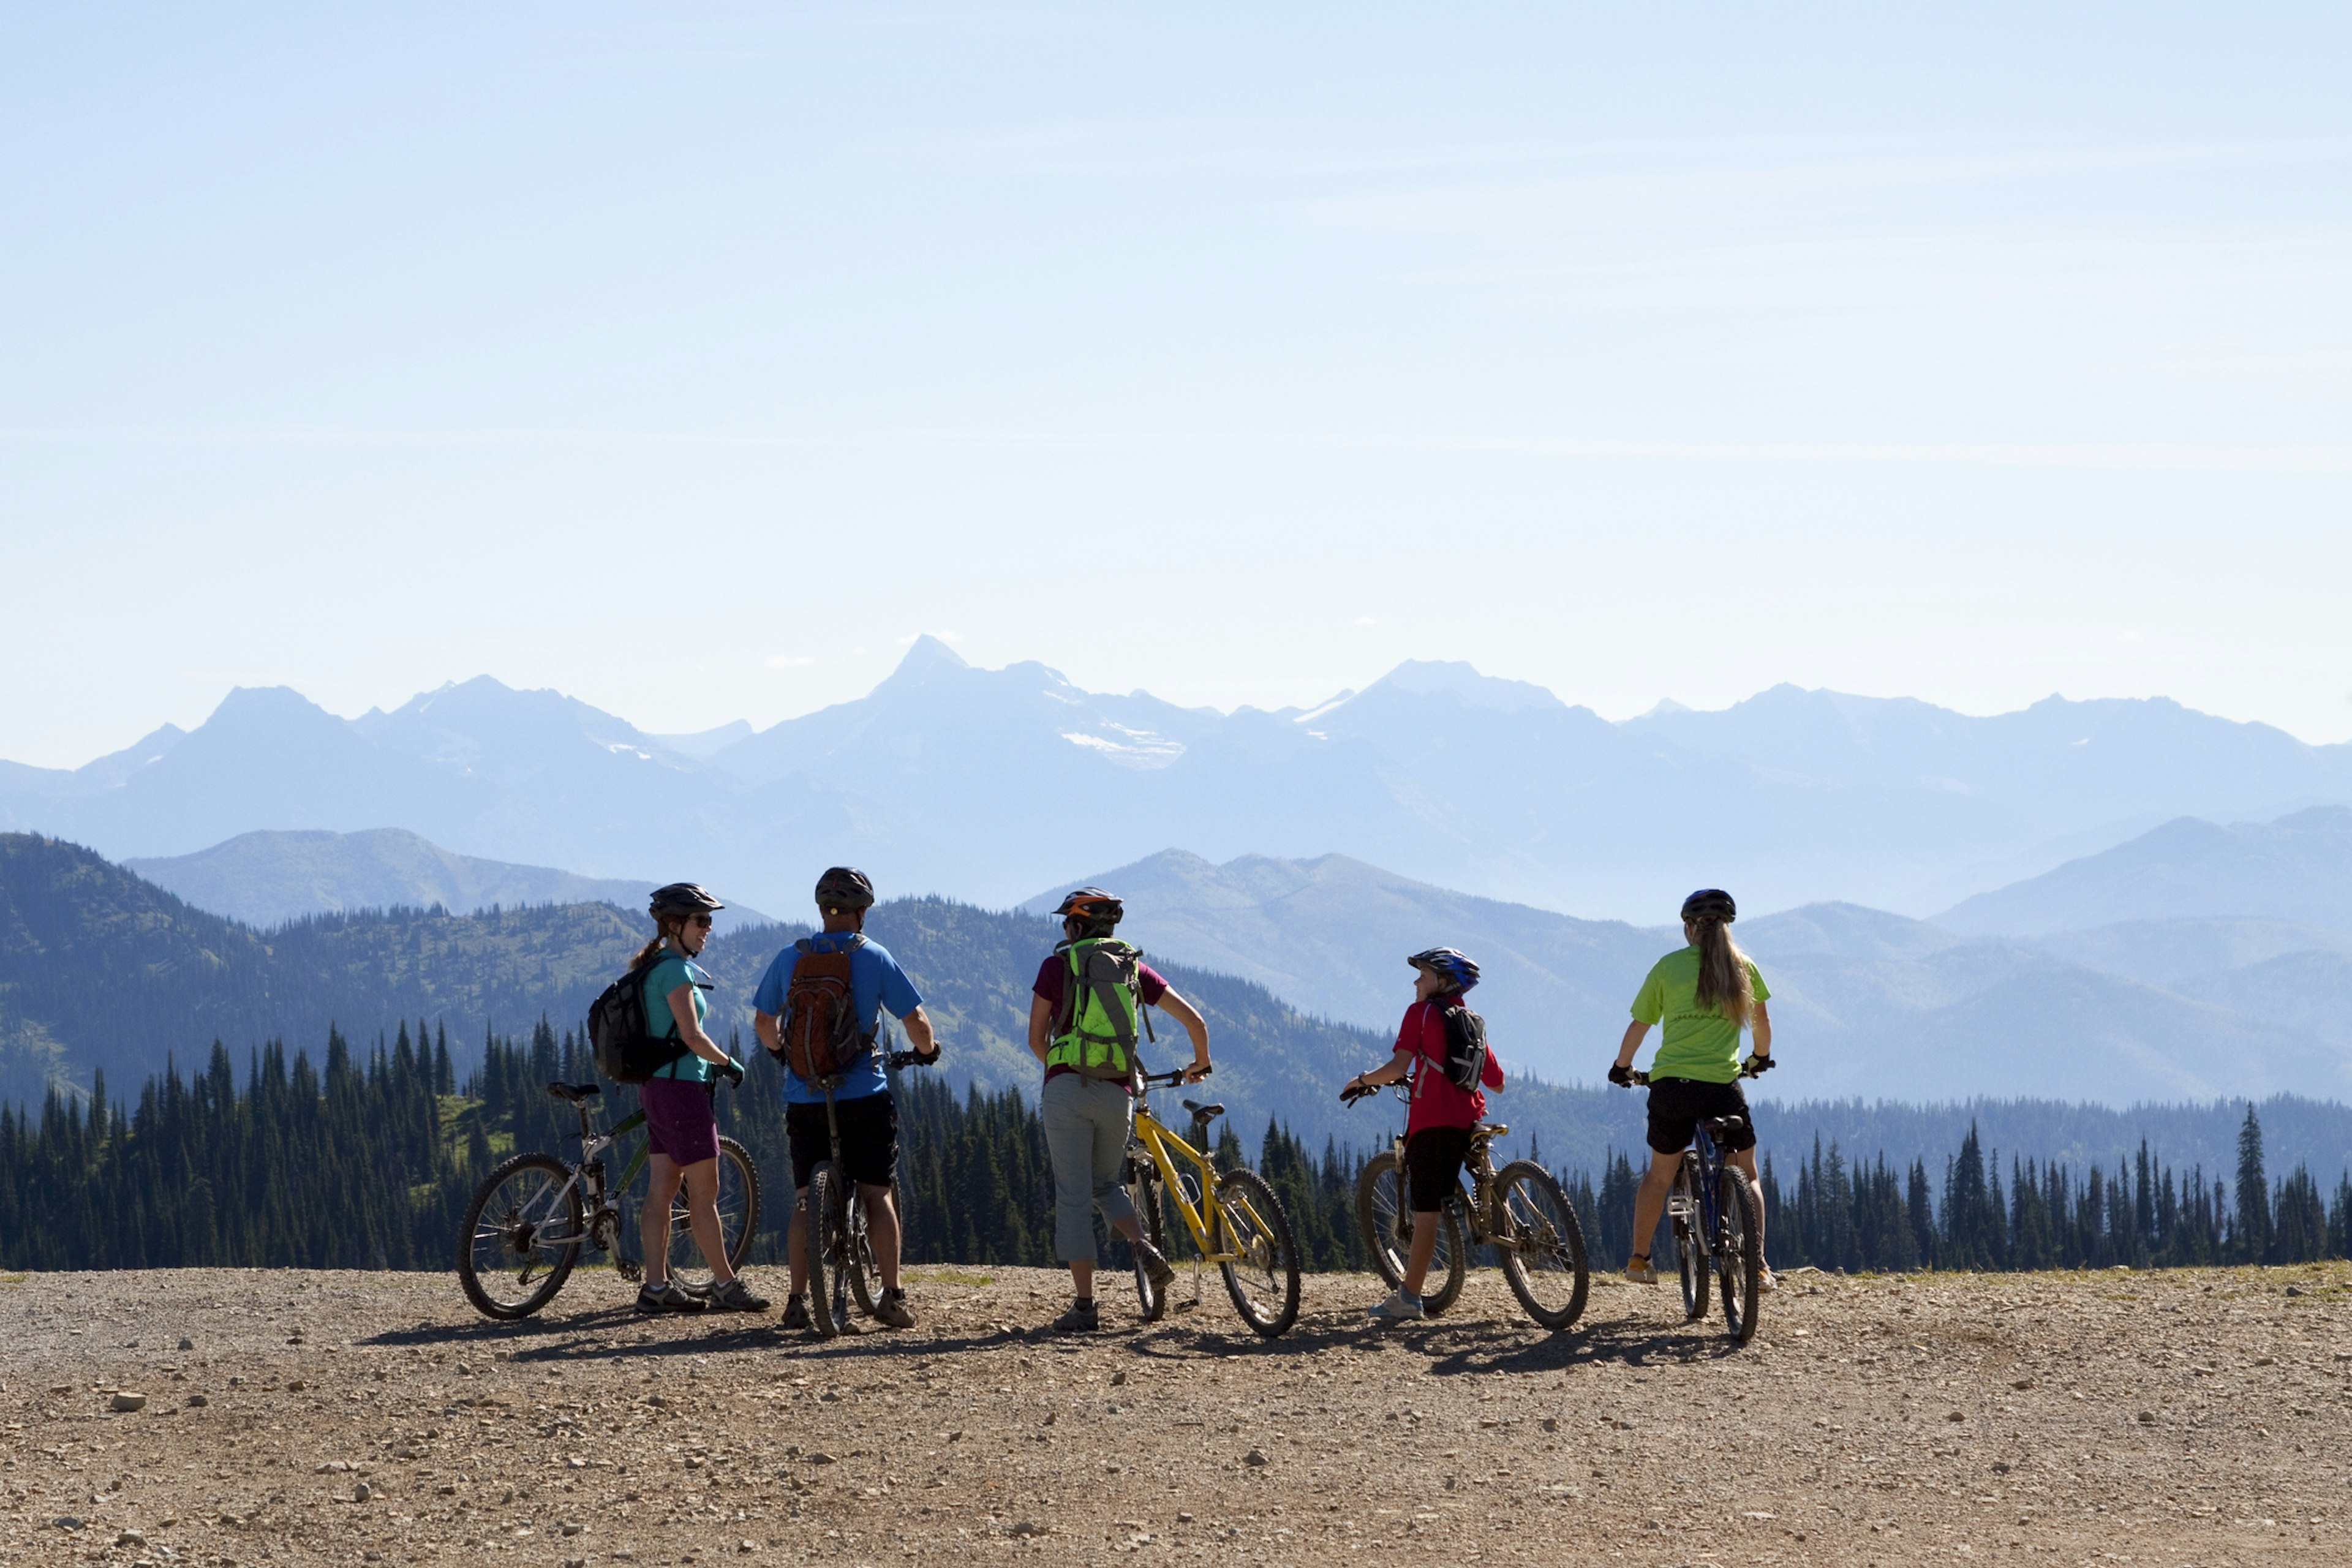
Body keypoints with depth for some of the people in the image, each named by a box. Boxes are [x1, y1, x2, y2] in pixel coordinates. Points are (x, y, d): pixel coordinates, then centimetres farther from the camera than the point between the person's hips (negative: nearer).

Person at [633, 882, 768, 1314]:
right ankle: (725, 1285, 1)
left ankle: (656, 1287, 6)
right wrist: (727, 1063, -5)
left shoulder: (656, 967, 15)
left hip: (657, 1085, 10)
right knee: (704, 1190, -4)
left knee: (663, 1188, 7)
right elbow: (692, 1035, -20)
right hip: (679, 1086, -10)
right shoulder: (676, 969, -15)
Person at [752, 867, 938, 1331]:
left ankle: (797, 1301, 3)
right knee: (876, 1194, 6)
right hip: (864, 1097, -2)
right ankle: (892, 1295, 2)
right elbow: (915, 1020, -4)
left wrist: (777, 1050, 37)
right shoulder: (873, 957, -5)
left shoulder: (789, 958, 3)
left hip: (804, 1098, 2)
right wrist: (927, 1049, 19)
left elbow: (763, 1020, 15)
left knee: (804, 1200, 7)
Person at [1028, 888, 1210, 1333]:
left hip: (1066, 1089, -3)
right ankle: (1144, 1248, -4)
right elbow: (1194, 1020, 12)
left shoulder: (1057, 965, 5)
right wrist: (1200, 1064, 31)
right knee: (1107, 1184, 23)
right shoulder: (1135, 967, 13)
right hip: (1117, 1094, 3)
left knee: (1074, 1196, 0)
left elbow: (1036, 1038, 7)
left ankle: (1085, 1307, -4)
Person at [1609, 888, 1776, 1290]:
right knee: (1746, 1177, 14)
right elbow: (1761, 1021, 19)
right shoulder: (1741, 967, 6)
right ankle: (1757, 1266, 4)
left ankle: (1639, 1260, 24)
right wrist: (1761, 1058, 39)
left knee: (1660, 1176, 18)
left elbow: (1639, 1025, 9)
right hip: (1723, 1086, 0)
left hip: (1670, 1085, 0)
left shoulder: (1668, 967, 3)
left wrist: (1622, 1068, 26)